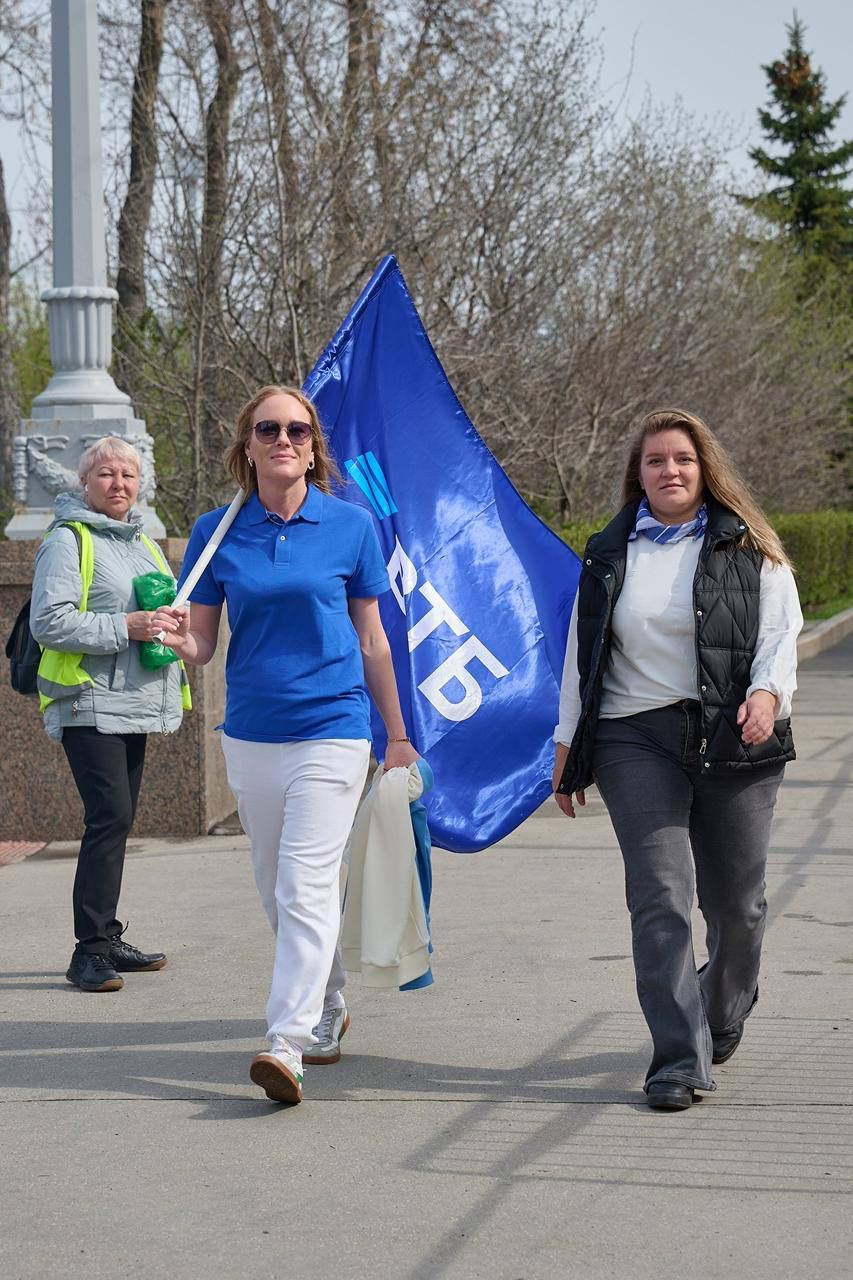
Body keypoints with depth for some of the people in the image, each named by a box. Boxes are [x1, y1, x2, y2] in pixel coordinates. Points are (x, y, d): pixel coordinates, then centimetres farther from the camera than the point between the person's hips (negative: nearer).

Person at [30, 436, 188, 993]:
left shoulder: (143, 543, 20)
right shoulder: (69, 540, -6)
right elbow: (49, 622, -16)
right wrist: (122, 629, -21)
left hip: (134, 705, 8)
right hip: (89, 705, -8)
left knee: (118, 821, 11)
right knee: (109, 817, -16)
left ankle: (107, 938, 18)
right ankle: (90, 949, -15)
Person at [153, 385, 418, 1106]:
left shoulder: (350, 526, -1)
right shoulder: (218, 532, 3)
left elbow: (372, 642, 6)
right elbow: (202, 642, 5)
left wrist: (398, 737, 10)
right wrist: (180, 639, -19)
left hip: (332, 730, -4)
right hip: (250, 735, 4)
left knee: (306, 886, -15)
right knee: (276, 891, 14)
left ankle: (288, 1044, -20)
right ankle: (328, 1010, 34)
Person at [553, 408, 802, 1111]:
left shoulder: (749, 549, 7)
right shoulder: (608, 555, 14)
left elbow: (781, 632, 1)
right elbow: (580, 655, 17)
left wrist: (768, 692, -19)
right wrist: (568, 744, 14)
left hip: (734, 738, 0)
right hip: (636, 740, 1)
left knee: (737, 902, 7)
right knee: (660, 898, -11)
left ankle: (724, 1015, 36)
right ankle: (681, 1059, -12)